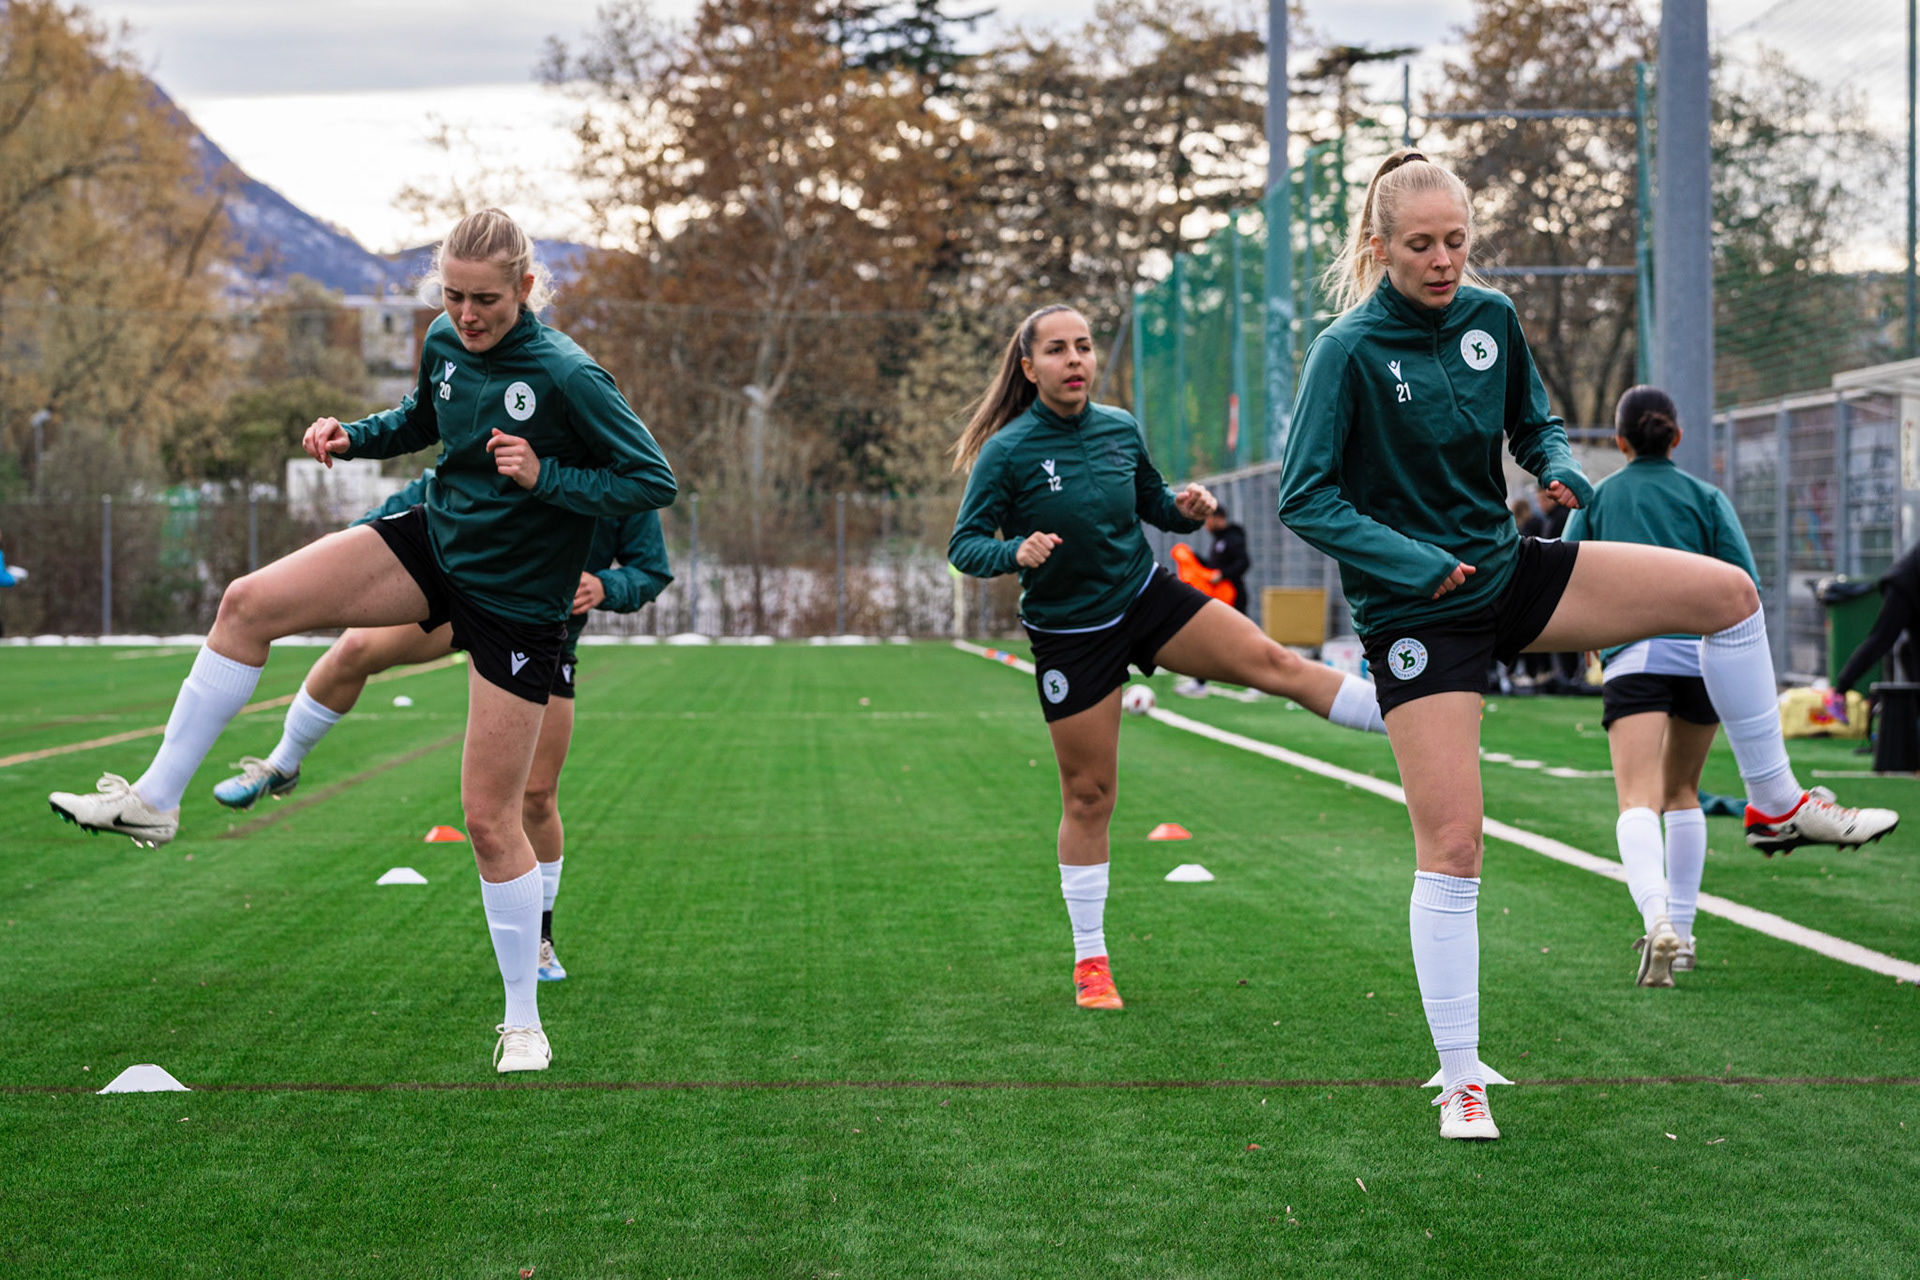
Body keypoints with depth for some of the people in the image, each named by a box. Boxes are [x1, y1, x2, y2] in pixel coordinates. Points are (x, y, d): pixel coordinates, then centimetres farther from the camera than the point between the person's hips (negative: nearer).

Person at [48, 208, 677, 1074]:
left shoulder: (569, 376, -22)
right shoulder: (444, 343, -2)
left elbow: (654, 481, -18)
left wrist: (545, 479, -28)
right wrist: (353, 436, 1)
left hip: (517, 603, -6)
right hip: (436, 542, 6)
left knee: (490, 818, -3)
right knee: (250, 603, -12)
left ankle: (523, 1024, 11)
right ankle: (155, 799, -3)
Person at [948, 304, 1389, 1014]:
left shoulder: (1120, 429, -2)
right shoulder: (1007, 452, -16)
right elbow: (964, 545, -13)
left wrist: (1185, 506, -9)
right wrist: (1016, 552, -34)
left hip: (1146, 597, 3)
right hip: (1070, 632, -3)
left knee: (1272, 661, -13)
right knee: (1088, 795, 3)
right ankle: (1090, 962, 14)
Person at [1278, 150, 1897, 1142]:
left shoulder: (1490, 318, 0)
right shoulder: (1348, 350, -17)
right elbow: (1303, 499, -17)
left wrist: (1562, 470, -8)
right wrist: (1415, 564, -25)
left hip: (1510, 570, 6)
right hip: (1415, 612, -6)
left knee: (1727, 592, -4)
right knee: (1451, 843, -9)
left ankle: (1775, 806, 13)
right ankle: (1460, 1080, 2)